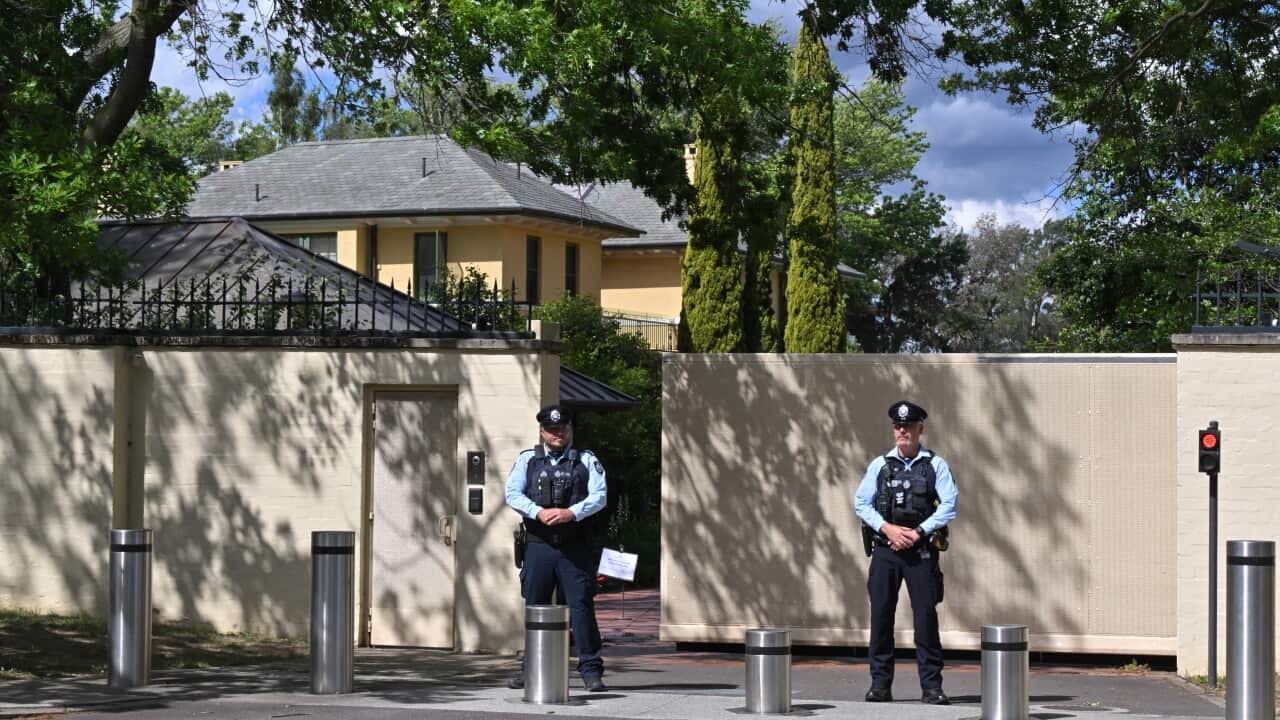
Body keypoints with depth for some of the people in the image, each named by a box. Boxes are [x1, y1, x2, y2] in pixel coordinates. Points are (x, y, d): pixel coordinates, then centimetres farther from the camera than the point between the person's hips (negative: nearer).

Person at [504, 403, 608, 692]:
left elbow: (600, 495, -3)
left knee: (581, 606, -6)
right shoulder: (527, 460, 11)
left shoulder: (586, 460, 9)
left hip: (576, 548, -2)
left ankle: (591, 670, -2)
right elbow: (512, 494, -1)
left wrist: (571, 513, -18)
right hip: (539, 546, 2)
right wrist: (540, 512, -17)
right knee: (534, 607, 7)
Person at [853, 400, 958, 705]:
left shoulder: (935, 465, 3)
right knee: (881, 614, 0)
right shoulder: (879, 465, 9)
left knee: (926, 616, -4)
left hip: (921, 551, -2)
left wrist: (917, 532, -11)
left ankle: (931, 686, 1)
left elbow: (949, 506, -3)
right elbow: (861, 503, 5)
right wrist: (889, 528, -9)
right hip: (884, 550, 2)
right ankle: (880, 684, 7)